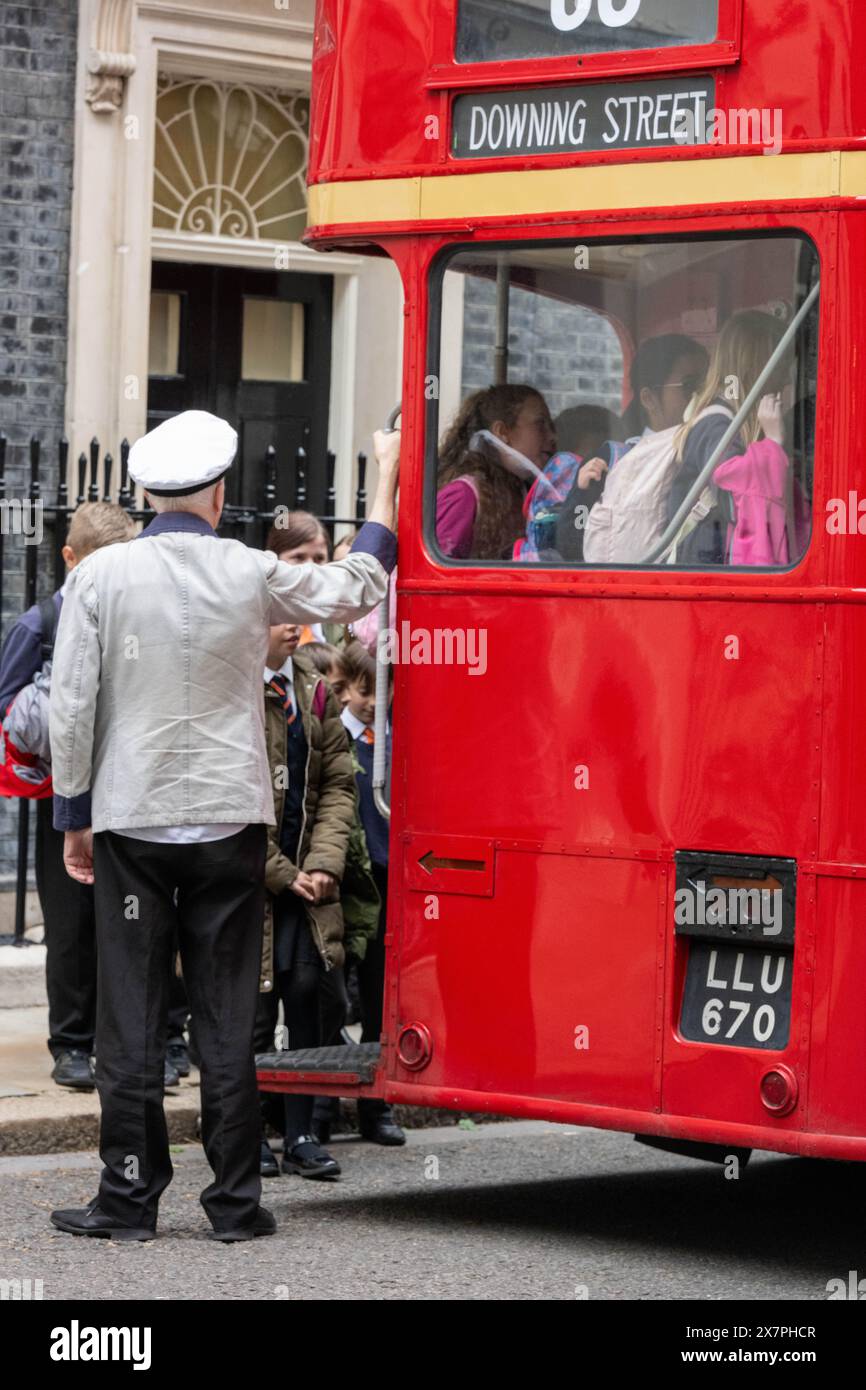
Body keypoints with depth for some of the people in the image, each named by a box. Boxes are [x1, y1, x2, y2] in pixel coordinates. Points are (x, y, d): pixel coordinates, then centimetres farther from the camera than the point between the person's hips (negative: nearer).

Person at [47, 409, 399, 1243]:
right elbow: (355, 589, 15)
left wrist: (74, 816, 7)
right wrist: (386, 484, 27)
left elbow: (73, 707, -4)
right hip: (228, 821, 1)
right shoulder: (251, 577, -3)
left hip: (130, 821, -1)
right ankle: (235, 1201, 8)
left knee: (131, 1015, 5)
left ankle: (130, 1198, 6)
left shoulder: (100, 576, -6)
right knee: (227, 1016, 6)